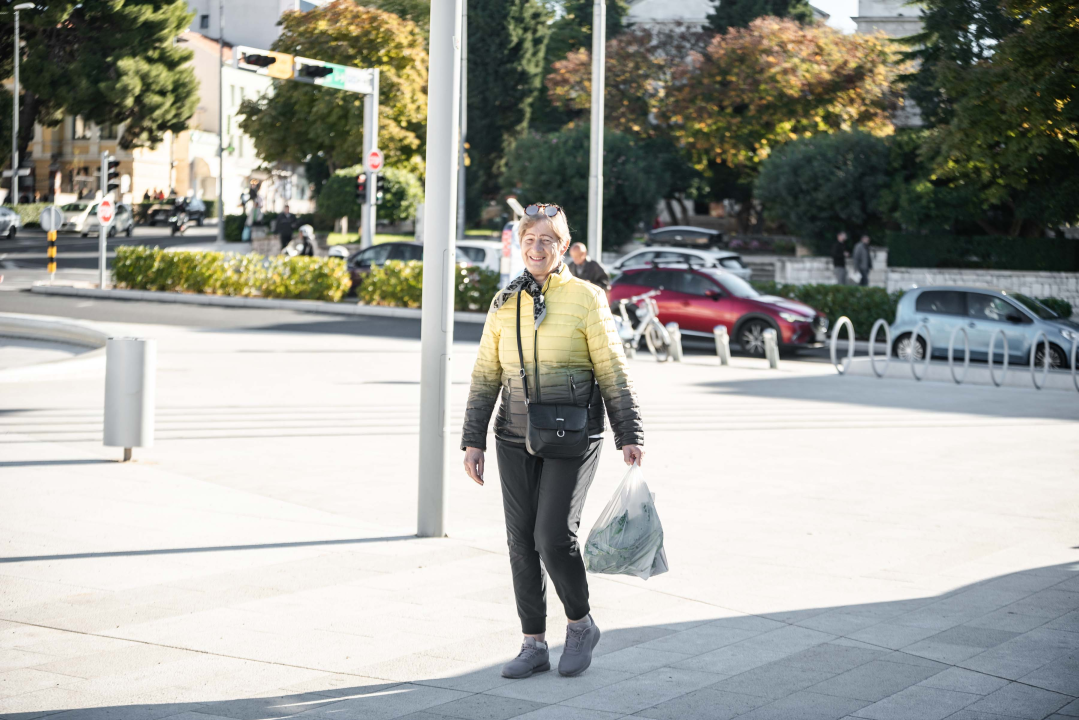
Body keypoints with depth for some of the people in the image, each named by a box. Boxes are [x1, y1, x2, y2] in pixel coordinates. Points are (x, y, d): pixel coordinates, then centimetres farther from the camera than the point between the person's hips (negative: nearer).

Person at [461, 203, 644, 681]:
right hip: (516, 440, 4)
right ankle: (534, 645, 14)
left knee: (554, 536, -13)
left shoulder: (586, 299, -4)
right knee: (521, 542, 4)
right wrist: (473, 441, 5)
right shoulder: (505, 303, 7)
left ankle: (581, 624, 12)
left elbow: (613, 372, -2)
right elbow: (485, 377, 10)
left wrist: (629, 435, -6)